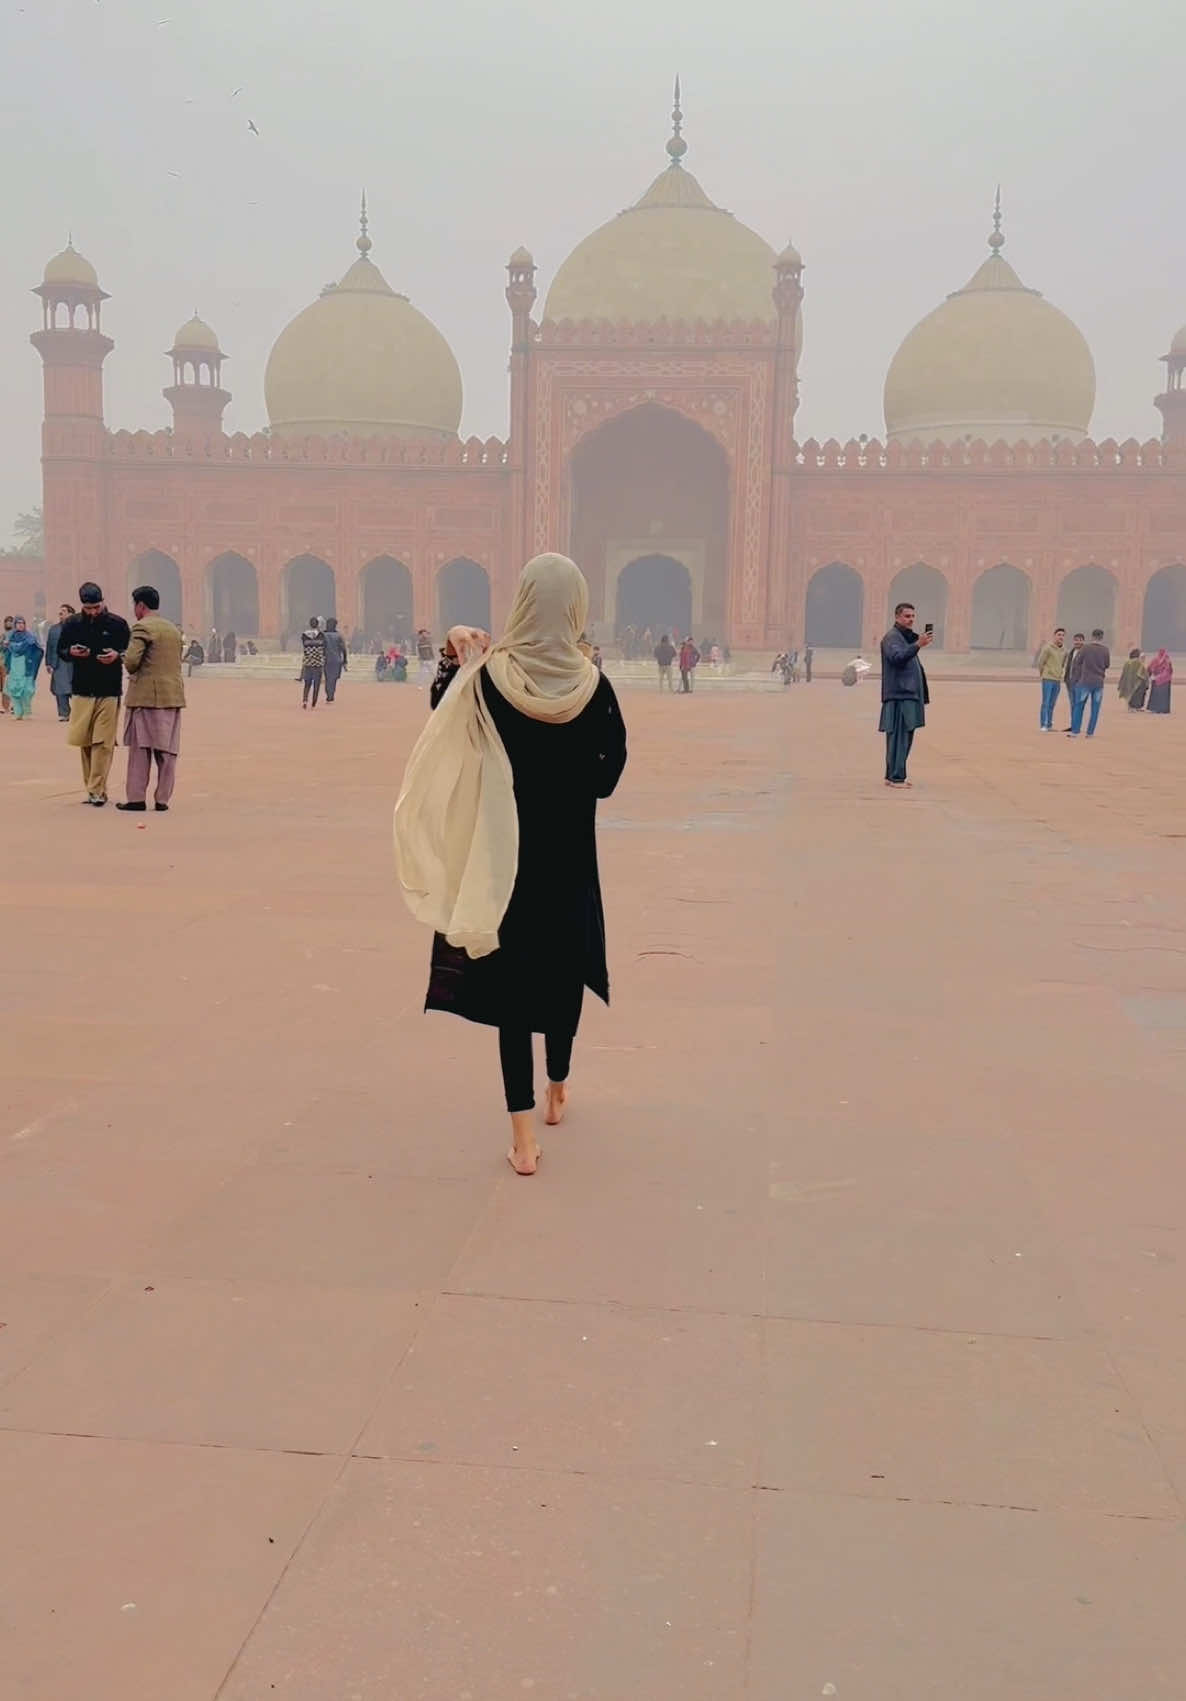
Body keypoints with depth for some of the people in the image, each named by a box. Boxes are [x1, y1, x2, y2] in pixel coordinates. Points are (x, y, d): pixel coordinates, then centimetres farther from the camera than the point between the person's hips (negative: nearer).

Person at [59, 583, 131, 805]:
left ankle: (97, 790, -4)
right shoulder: (72, 624, 5)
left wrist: (117, 655, -16)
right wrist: (71, 652, -9)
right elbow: (60, 649, 14)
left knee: (103, 743, -6)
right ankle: (91, 787, 15)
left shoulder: (117, 623, -1)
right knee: (84, 741, 5)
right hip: (81, 690, 3)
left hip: (109, 691, -3)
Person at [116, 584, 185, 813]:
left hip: (147, 696, -6)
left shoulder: (143, 627, -9)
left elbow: (131, 660, -19)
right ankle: (162, 800, 8)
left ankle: (137, 799, 4)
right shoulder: (173, 629, 15)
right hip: (173, 695, 6)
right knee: (167, 751, 6)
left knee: (140, 749, 2)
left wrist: (132, 672, 2)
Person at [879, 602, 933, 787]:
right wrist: (917, 645, -35)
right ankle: (895, 777, -11)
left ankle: (894, 775, 18)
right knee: (899, 736, -12)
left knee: (905, 736, 12)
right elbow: (897, 657, -26)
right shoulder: (892, 637, -7)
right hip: (899, 694, -10)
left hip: (909, 694, 10)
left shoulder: (907, 637, 23)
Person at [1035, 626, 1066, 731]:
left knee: (1052, 704, 8)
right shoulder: (1048, 648, -11)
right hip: (1047, 679, -6)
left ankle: (1049, 725, 12)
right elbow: (1040, 662, -5)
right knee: (1046, 703, -8)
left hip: (1057, 680, 6)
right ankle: (1043, 726, -7)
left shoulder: (1064, 650, 8)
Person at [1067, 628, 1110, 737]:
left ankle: (1075, 731, 2)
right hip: (1099, 682, 2)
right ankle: (1090, 732, 7)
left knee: (1078, 706, 5)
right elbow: (1107, 665, 8)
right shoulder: (1106, 650, -3)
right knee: (1095, 708, 7)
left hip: (1085, 680, -2)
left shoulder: (1086, 648, -8)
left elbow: (1077, 662, -1)